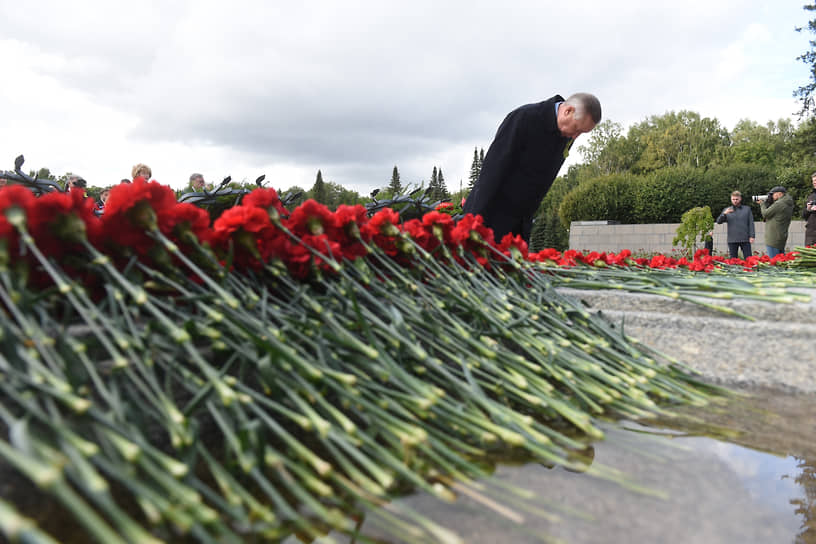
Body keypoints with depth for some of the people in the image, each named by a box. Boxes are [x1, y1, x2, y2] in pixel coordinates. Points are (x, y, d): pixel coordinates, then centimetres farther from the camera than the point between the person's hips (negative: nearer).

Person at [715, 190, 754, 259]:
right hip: (732, 240, 0)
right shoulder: (727, 210, 11)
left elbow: (751, 223, 7)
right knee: (733, 259, 5)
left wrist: (752, 236, -4)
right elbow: (718, 221, 2)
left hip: (745, 239, 0)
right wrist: (724, 214, -17)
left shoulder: (747, 209, 11)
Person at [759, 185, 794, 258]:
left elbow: (765, 214, -11)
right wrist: (767, 203, 10)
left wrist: (762, 203, 5)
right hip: (782, 238, 10)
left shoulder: (778, 204, -16)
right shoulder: (788, 204, 15)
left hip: (773, 240, -10)